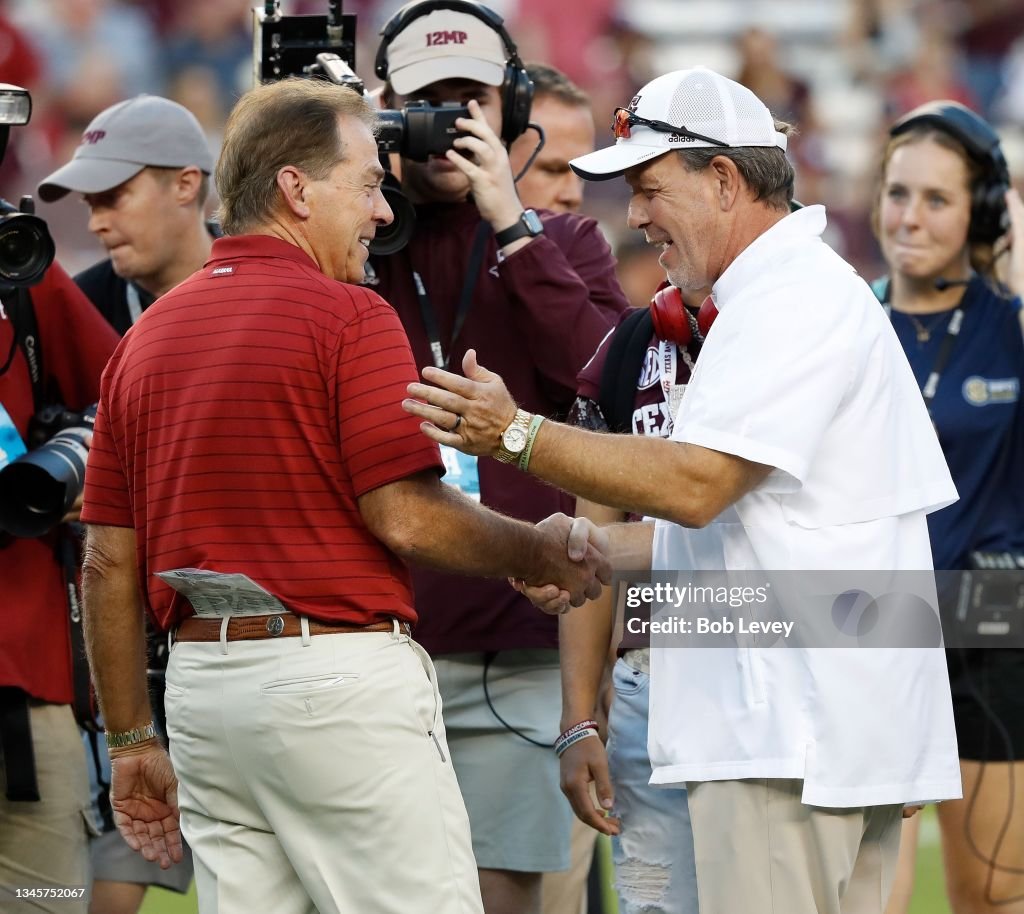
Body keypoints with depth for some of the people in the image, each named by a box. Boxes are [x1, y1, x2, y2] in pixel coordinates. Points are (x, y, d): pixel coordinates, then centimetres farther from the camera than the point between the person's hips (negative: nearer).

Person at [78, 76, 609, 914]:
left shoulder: (148, 336, 13)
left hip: (202, 681, 7)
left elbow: (109, 565, 13)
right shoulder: (347, 317, -7)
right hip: (338, 669, -7)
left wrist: (132, 741, 18)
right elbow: (405, 517, -14)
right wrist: (544, 553, 3)